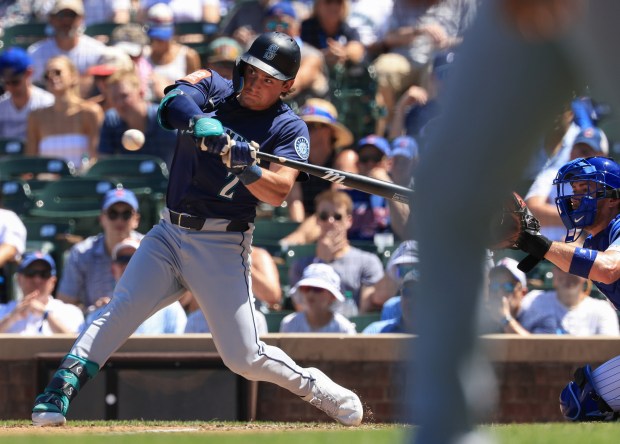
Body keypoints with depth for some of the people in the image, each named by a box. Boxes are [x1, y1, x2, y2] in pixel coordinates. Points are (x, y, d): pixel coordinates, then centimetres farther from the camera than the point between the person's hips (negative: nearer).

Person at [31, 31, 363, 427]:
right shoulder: (213, 88, 6)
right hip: (170, 233, 3)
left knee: (244, 357, -6)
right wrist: (203, 125, -35)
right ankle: (59, 393, -22)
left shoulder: (288, 127, -2)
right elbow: (176, 100, -16)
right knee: (121, 309, -19)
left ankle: (316, 388, 17)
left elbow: (278, 193, -17)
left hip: (221, 247, -3)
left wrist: (247, 168, -36)